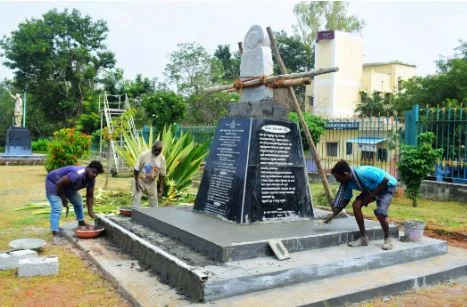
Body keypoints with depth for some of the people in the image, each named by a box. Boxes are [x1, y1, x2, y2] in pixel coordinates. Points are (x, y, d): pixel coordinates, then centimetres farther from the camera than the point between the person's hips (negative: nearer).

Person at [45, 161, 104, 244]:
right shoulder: (77, 175, -38)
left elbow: (90, 196, -5)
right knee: (56, 209, -19)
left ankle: (81, 224, 31)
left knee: (78, 201, 14)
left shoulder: (91, 179, -12)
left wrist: (90, 211, -14)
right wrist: (63, 198, -20)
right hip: (54, 182, -9)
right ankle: (55, 235, -23)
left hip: (67, 185, 9)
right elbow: (59, 183, -32)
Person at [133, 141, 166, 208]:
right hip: (140, 181, -3)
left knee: (154, 201, 8)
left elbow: (162, 174, 1)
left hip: (152, 183, 4)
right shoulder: (144, 155, -20)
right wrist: (137, 182, -16)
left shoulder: (162, 158, -8)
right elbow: (136, 169, -14)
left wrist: (161, 186, -1)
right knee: (136, 200, -7)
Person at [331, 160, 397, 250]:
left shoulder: (364, 173, -38)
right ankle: (363, 238, -2)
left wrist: (372, 195, -26)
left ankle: (388, 239, 3)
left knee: (380, 213, -24)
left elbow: (385, 180, -29)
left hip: (387, 186, -7)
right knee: (356, 205, -13)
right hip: (371, 189, 7)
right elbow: (345, 200, -2)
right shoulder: (348, 183, -15)